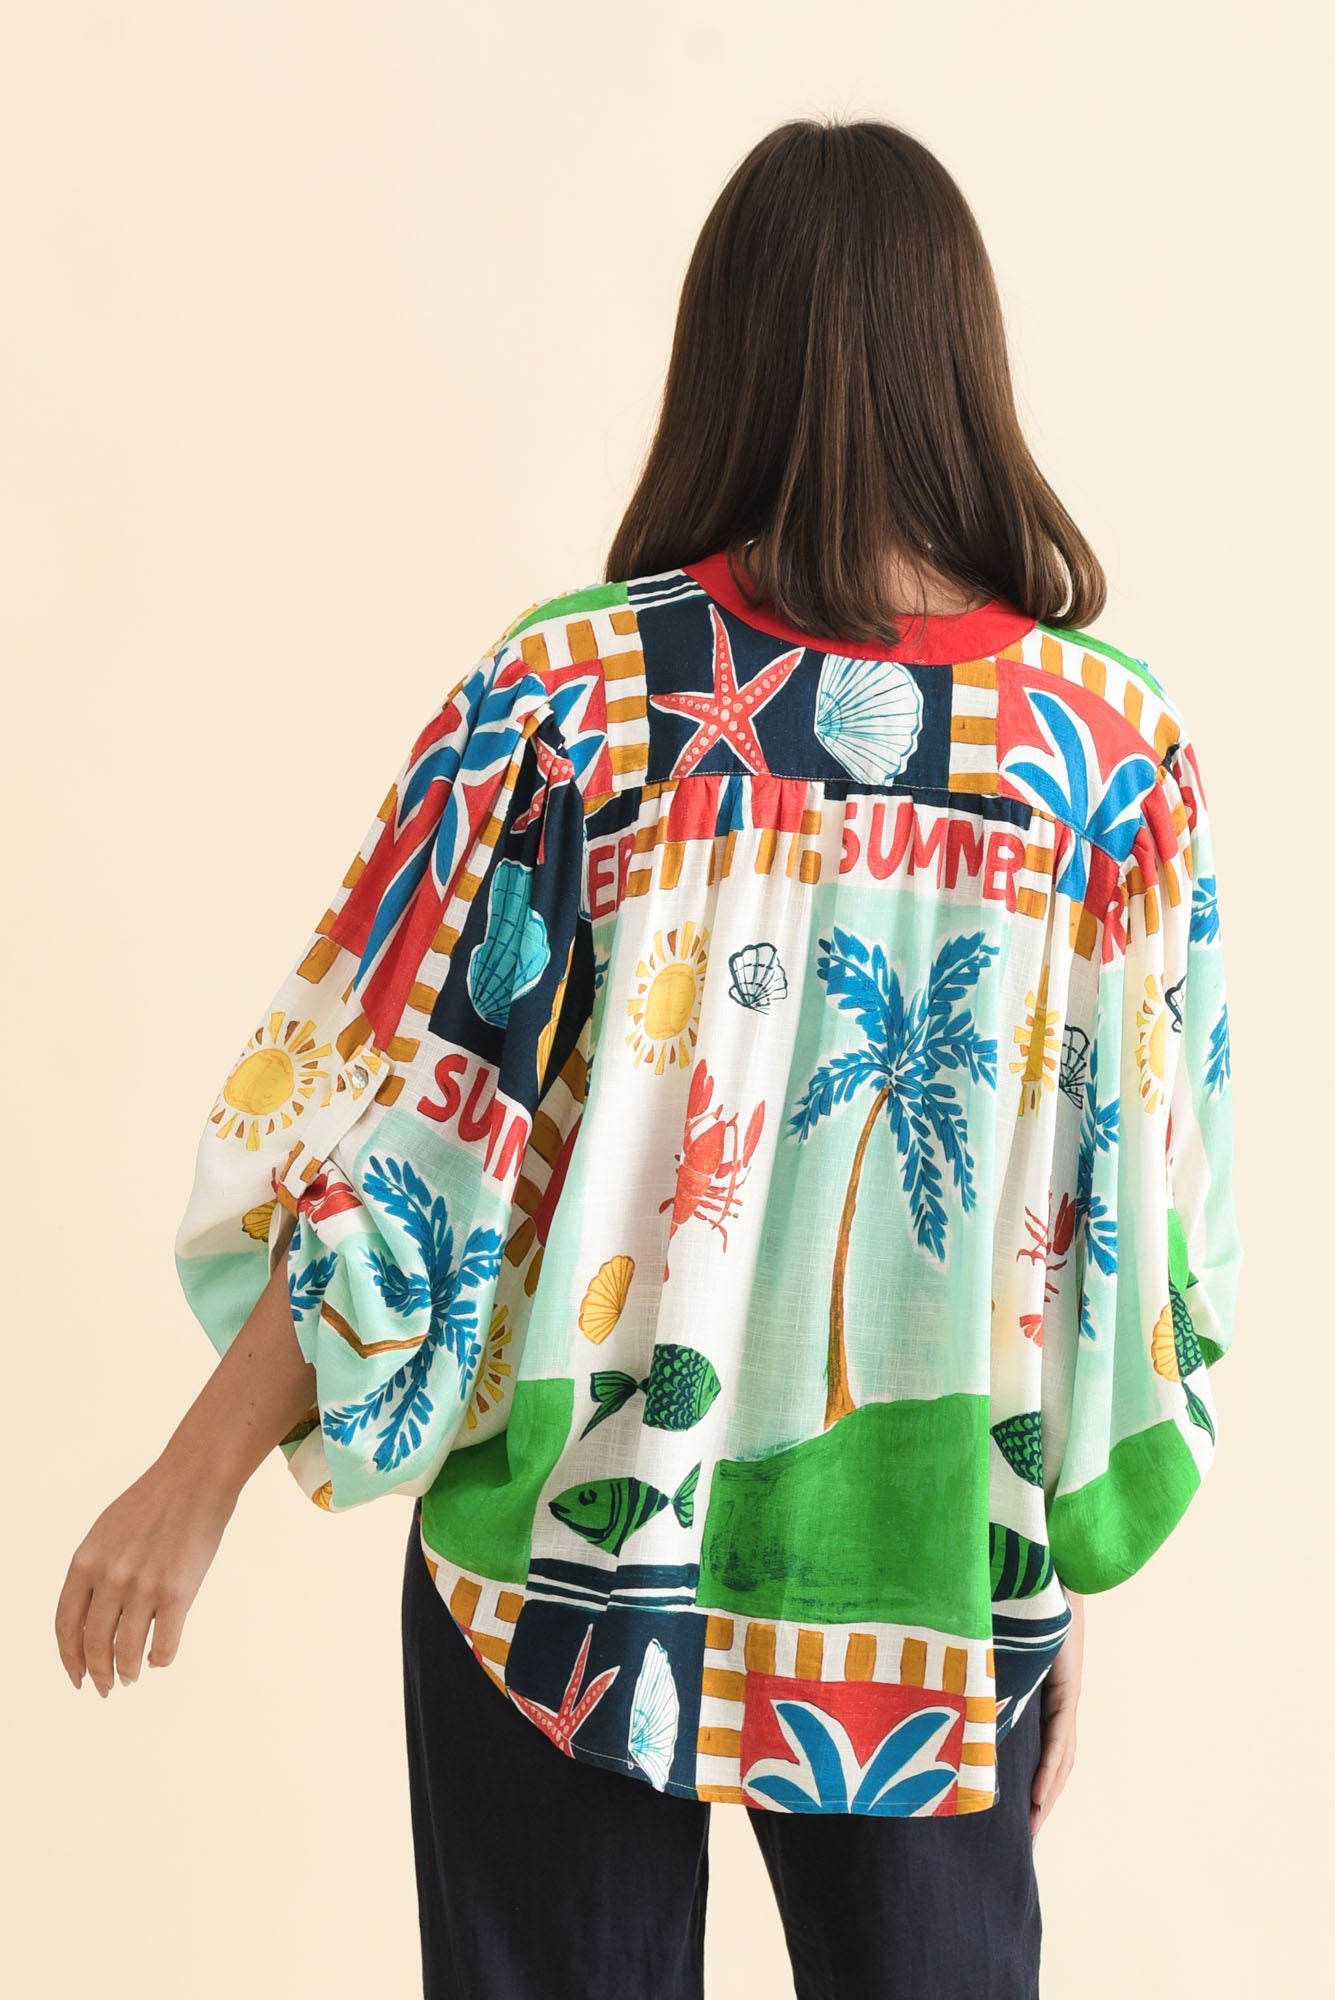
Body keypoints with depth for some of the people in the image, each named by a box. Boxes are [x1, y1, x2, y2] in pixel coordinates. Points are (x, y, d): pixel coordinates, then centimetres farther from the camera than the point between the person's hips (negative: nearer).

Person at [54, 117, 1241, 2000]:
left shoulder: (569, 695, -14)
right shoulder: (1121, 738, -8)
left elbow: (392, 1135, -13)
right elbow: (1145, 1201, -4)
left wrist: (199, 1481, 0)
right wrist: (1063, 1589, 7)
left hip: (578, 1567, -1)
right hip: (949, 1584, 2)